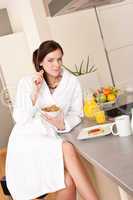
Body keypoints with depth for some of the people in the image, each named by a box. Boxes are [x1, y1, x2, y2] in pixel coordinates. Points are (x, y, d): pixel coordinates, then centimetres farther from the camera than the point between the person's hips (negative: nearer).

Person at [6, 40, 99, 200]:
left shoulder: (72, 82, 1)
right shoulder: (27, 82, -2)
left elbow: (76, 114, 4)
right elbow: (19, 119, -7)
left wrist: (63, 124, -18)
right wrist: (35, 92, -18)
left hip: (52, 138, 2)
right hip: (27, 138, -2)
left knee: (68, 181, -27)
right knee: (68, 149, -29)